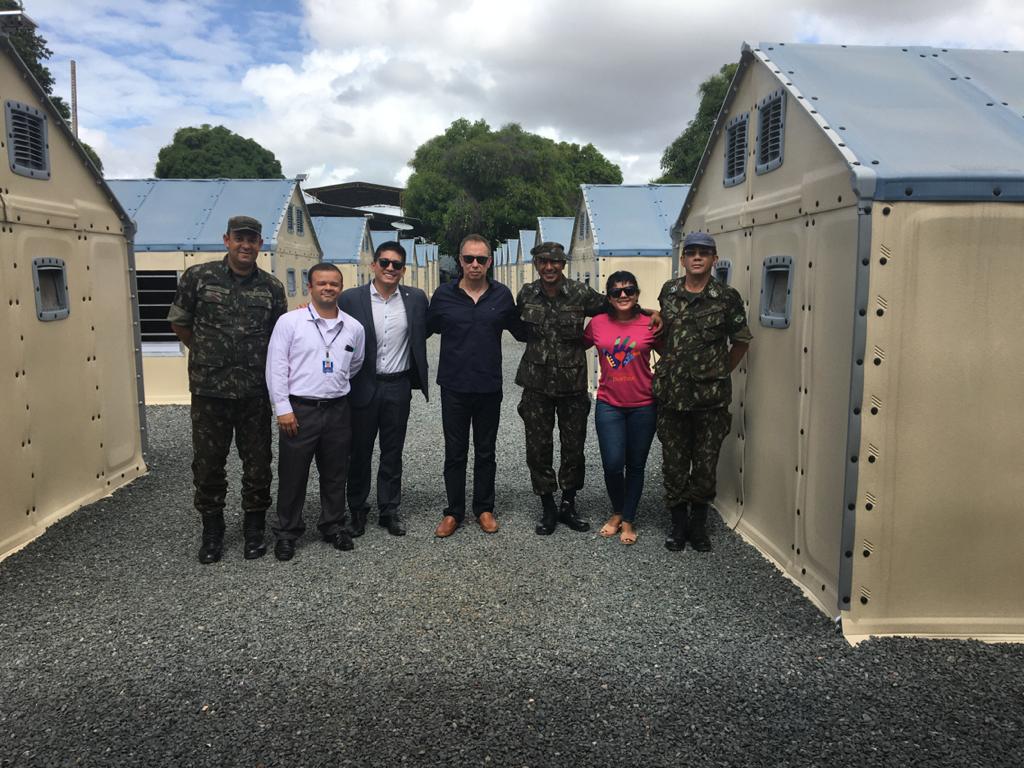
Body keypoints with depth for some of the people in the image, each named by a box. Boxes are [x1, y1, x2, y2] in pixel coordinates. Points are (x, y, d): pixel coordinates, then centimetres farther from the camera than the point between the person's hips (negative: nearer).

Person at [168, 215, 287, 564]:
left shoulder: (272, 287, 3)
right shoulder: (198, 277, -2)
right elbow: (179, 323, 8)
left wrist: (256, 362, 9)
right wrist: (209, 355, 12)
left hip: (255, 392, 1)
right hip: (209, 390, -1)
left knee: (258, 464, 9)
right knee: (207, 464, 8)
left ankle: (254, 531, 26)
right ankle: (211, 533, 26)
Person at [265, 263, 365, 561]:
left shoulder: (353, 327, 5)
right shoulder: (289, 322, -5)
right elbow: (276, 367, -6)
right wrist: (283, 408, -10)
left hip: (338, 410, 3)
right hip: (299, 410, -3)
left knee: (335, 474, 13)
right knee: (292, 475, 6)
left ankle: (333, 526, 29)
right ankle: (287, 533, 21)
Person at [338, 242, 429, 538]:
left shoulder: (416, 298, 0)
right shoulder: (350, 298, -5)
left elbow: (423, 334, 10)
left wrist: (417, 379, 5)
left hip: (398, 387, 1)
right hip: (363, 387, -1)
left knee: (392, 453, 12)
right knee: (359, 452, 11)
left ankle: (389, 510, 25)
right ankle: (357, 510, 26)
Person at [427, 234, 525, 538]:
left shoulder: (502, 295, -1)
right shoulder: (443, 295, -3)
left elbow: (520, 331, 11)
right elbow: (426, 329, 7)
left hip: (489, 388, 1)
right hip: (454, 387, 0)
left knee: (486, 453, 13)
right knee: (455, 453, 9)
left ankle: (484, 509, 27)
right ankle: (454, 512, 22)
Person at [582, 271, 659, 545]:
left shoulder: (650, 325, -5)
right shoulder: (597, 323, -1)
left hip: (643, 406, 0)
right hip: (609, 404, 0)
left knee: (635, 466, 9)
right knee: (613, 464, -6)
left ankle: (628, 520, 26)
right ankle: (617, 512, 22)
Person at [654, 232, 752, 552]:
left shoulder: (727, 298, -5)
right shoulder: (668, 292, 4)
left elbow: (741, 341, 6)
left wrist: (721, 372, 5)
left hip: (710, 397, -2)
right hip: (671, 394, 2)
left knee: (706, 465, 7)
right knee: (673, 463, 9)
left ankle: (698, 523, 25)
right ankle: (679, 523, 25)